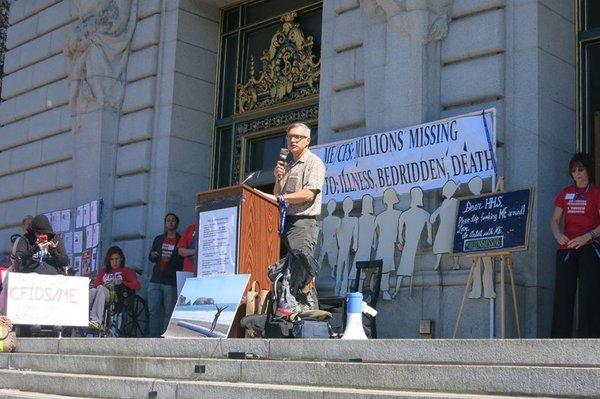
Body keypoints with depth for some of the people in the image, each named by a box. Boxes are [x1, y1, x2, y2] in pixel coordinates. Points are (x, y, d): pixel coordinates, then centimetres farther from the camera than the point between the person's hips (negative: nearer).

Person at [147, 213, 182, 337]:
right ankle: (153, 337, 4)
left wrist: (171, 259, -19)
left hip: (171, 282, -4)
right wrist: (152, 255, 0)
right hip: (155, 280, 4)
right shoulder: (158, 239, 18)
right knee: (153, 310, 0)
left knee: (169, 312, -4)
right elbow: (151, 257, 23)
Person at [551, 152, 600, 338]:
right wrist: (558, 235, -7)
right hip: (566, 249, 4)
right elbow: (555, 220, 14)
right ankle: (559, 337, 4)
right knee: (563, 294, 2)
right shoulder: (565, 193, 15)